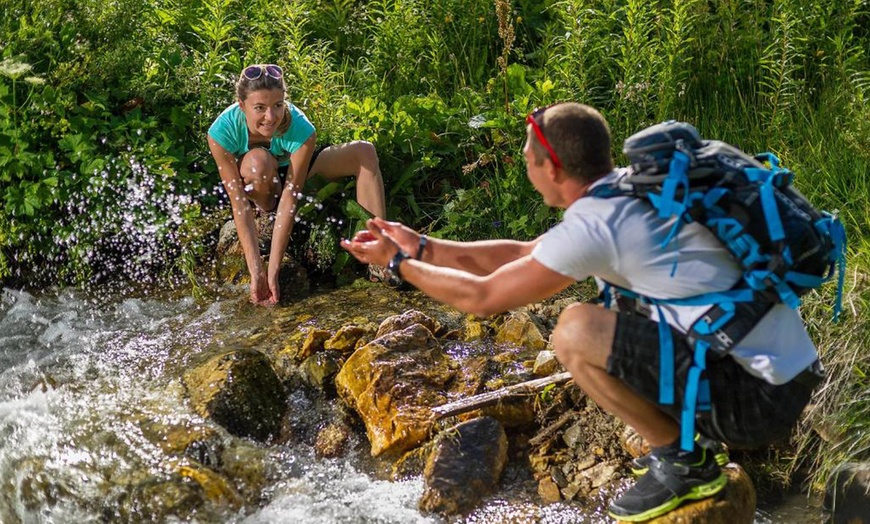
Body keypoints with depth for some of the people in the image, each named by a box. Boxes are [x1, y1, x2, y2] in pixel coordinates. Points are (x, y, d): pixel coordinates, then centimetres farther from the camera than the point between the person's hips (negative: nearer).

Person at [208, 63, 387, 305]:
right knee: (258, 161, -37)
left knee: (364, 151, -19)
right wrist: (256, 270, -37)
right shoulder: (221, 132, -34)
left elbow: (290, 198, -34)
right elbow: (239, 204, -33)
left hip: (293, 175, 2)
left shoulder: (301, 130, -34)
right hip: (255, 185, -1)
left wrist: (273, 270, -37)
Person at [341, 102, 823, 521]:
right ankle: (693, 435, 15)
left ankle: (682, 461, 1)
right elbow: (522, 254, 18)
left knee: (575, 331, -15)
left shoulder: (594, 223, -18)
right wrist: (422, 246, 18)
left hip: (756, 398, -9)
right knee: (613, 316, 22)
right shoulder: (632, 189, 9)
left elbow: (480, 297, -9)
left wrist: (397, 262, 6)